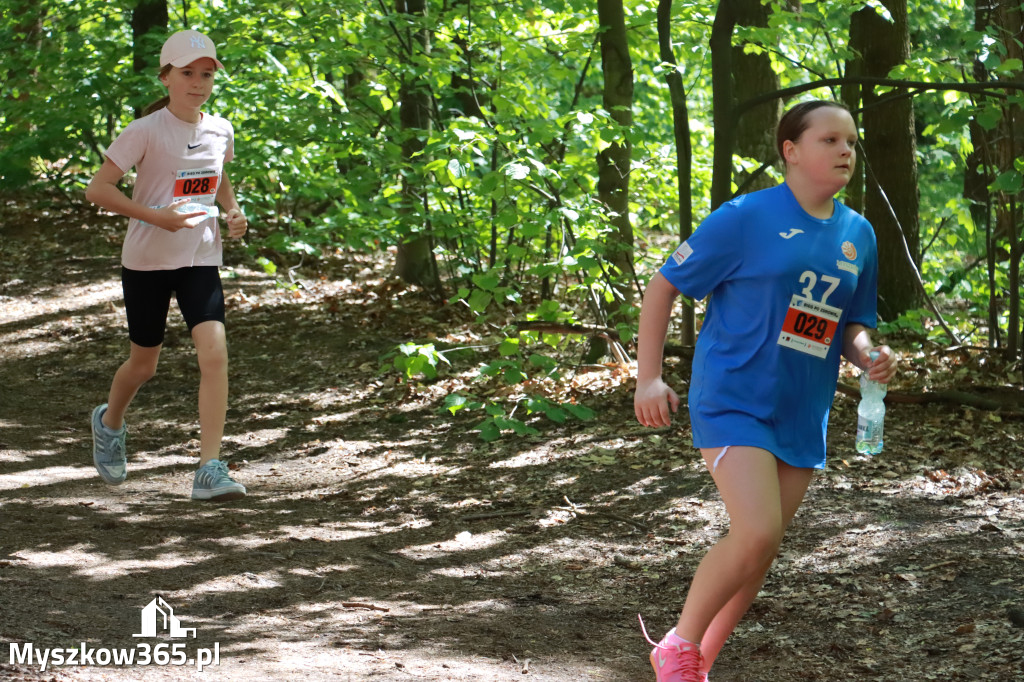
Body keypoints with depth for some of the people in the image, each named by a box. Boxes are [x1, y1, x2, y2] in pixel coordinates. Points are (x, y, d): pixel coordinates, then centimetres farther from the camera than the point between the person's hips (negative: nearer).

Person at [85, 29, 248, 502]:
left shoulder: (220, 131, 3)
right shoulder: (146, 132, -12)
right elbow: (98, 189, -14)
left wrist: (233, 211, 5)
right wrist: (156, 216, -24)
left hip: (200, 259, 3)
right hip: (146, 261, -3)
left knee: (214, 354, -16)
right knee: (144, 363, 11)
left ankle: (210, 471, -17)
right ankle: (109, 422, 46)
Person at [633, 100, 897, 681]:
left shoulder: (859, 235, 7)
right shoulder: (746, 218, -10)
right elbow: (663, 288, -4)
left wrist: (869, 357, -6)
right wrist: (649, 377, -10)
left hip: (803, 416, 6)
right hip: (733, 400, -6)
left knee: (760, 552, 9)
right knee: (757, 533, -21)